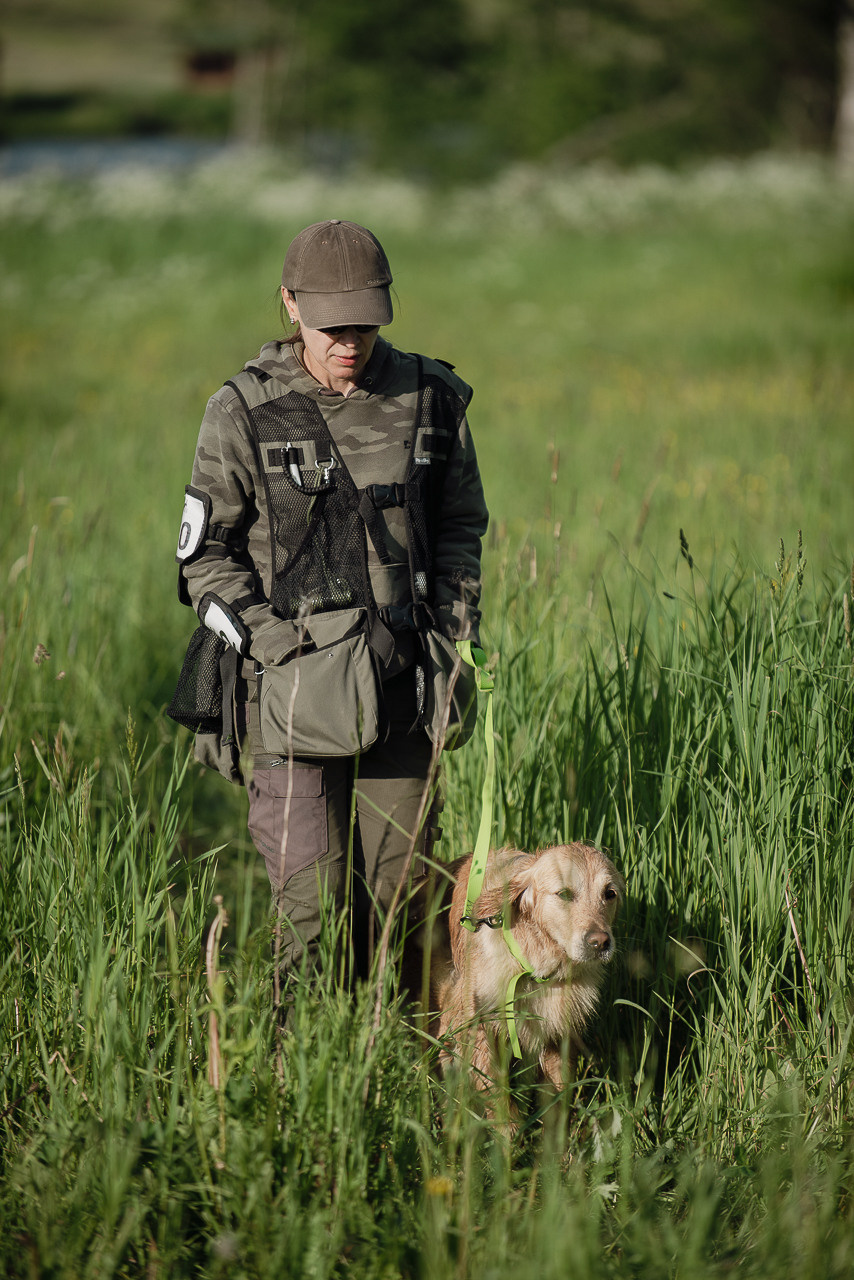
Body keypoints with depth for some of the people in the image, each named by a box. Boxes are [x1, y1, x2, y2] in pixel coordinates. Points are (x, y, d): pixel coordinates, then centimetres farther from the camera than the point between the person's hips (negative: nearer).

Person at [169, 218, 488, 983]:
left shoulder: (430, 399, 4)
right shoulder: (245, 413, -4)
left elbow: (460, 528, 16)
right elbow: (206, 555, 1)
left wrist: (456, 641, 7)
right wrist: (278, 644, -9)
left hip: (403, 686, 3)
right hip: (294, 687, -3)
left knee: (395, 896, 5)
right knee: (313, 900, -8)